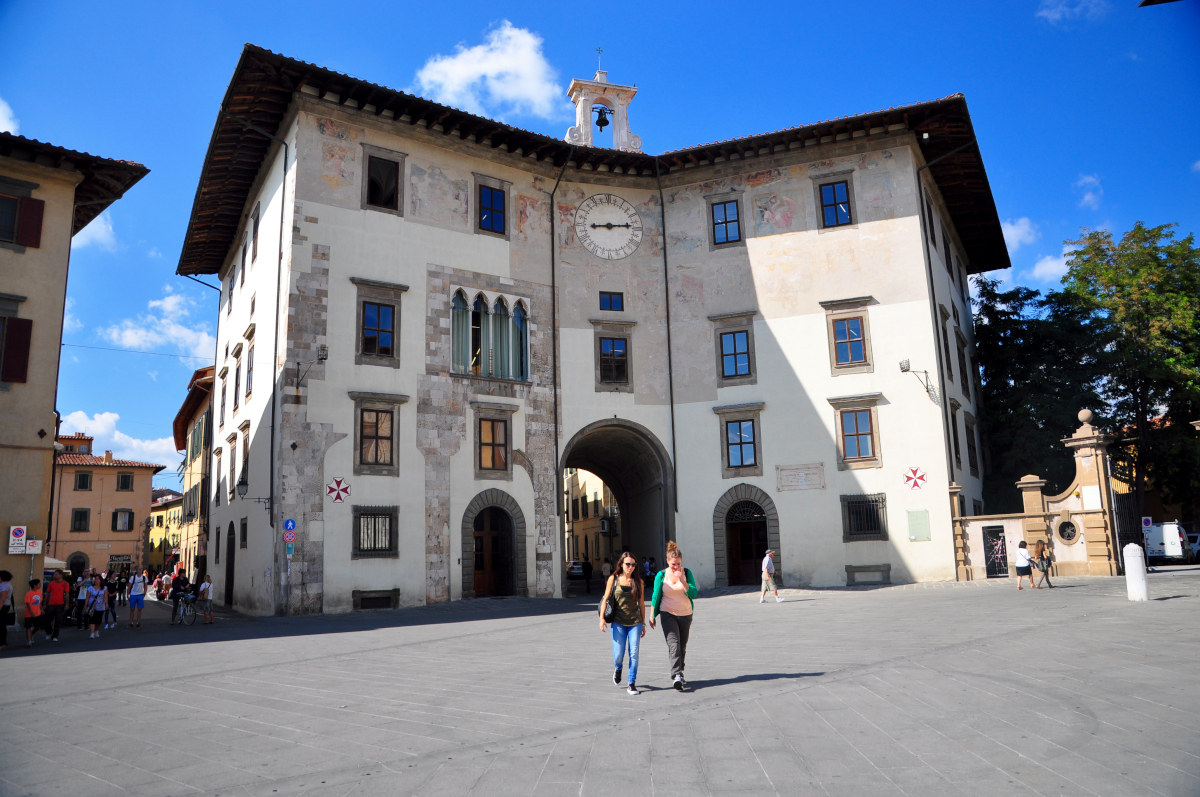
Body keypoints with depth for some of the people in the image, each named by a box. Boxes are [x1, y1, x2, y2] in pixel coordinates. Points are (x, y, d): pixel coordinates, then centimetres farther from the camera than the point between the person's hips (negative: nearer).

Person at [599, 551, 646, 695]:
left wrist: (643, 624, 11)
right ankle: (617, 668, 33)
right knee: (618, 655, -2)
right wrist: (602, 618, -7)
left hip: (635, 623, 1)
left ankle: (631, 684, 8)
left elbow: (641, 604, 10)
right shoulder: (613, 579, 2)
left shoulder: (638, 581, 5)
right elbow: (605, 599, 3)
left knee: (634, 654, -5)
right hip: (618, 623, -1)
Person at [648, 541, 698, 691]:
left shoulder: (687, 573, -1)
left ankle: (678, 675, 26)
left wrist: (682, 580, -21)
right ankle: (677, 676, -27)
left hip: (685, 614, 3)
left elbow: (693, 593, -8)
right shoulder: (661, 576, -4)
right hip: (668, 614, -3)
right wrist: (652, 617, 6)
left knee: (682, 646, 10)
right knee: (673, 643, -18)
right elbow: (655, 596, 3)